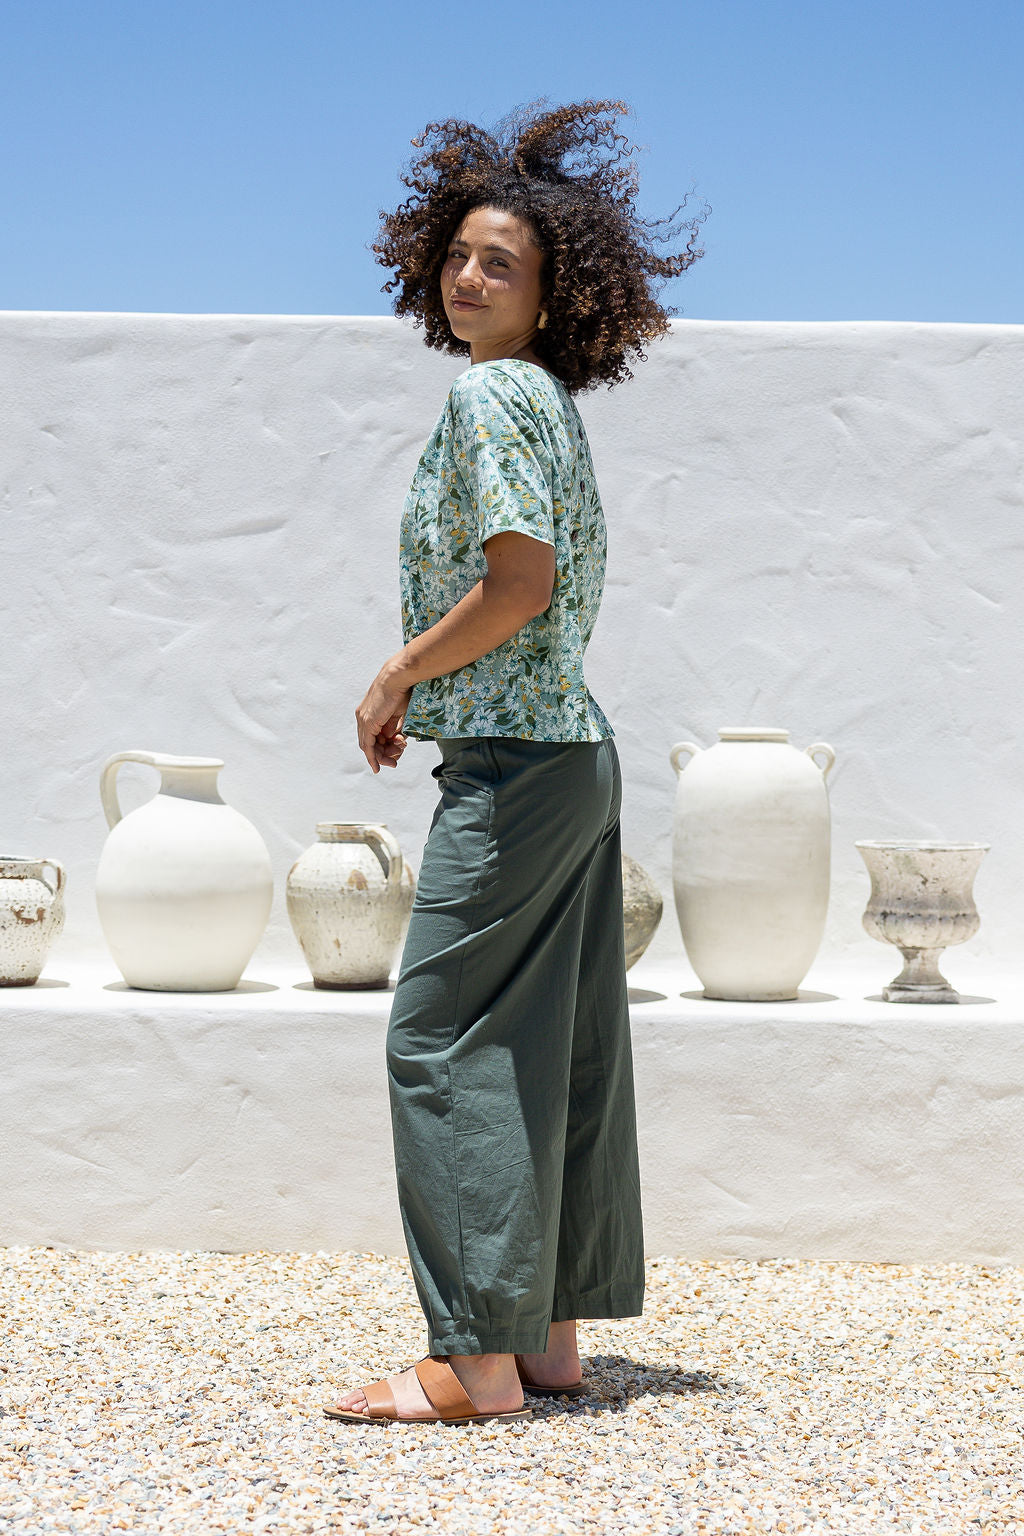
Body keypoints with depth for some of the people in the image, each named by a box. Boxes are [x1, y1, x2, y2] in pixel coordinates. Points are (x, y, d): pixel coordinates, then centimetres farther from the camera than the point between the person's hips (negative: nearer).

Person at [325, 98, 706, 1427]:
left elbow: (518, 582, -20)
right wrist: (428, 683, 17)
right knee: (554, 1051, 10)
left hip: (514, 762, -10)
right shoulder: (553, 403, 17)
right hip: (579, 754, 10)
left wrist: (397, 678, -8)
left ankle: (479, 1359, -7)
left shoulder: (492, 391, -11)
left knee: (446, 1041, -8)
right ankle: (552, 1337, 16)